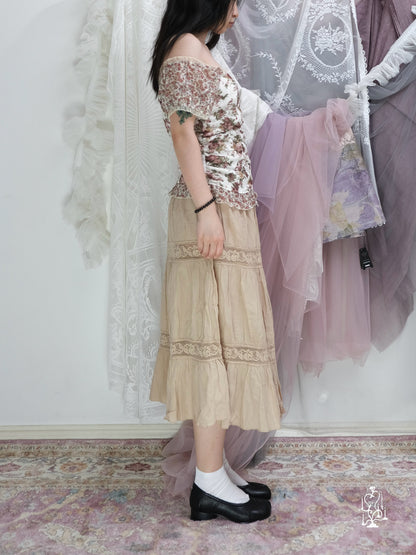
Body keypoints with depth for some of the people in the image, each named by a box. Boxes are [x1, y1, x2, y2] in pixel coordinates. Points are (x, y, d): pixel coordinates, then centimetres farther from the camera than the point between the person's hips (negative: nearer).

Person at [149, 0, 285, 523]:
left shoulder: (198, 50, 25)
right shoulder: (186, 47, -4)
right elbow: (183, 129, -15)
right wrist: (205, 208, -21)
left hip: (228, 208, 10)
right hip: (215, 209, -10)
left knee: (220, 331, 7)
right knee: (216, 331, -9)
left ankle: (216, 465, 16)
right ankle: (210, 481, 0)